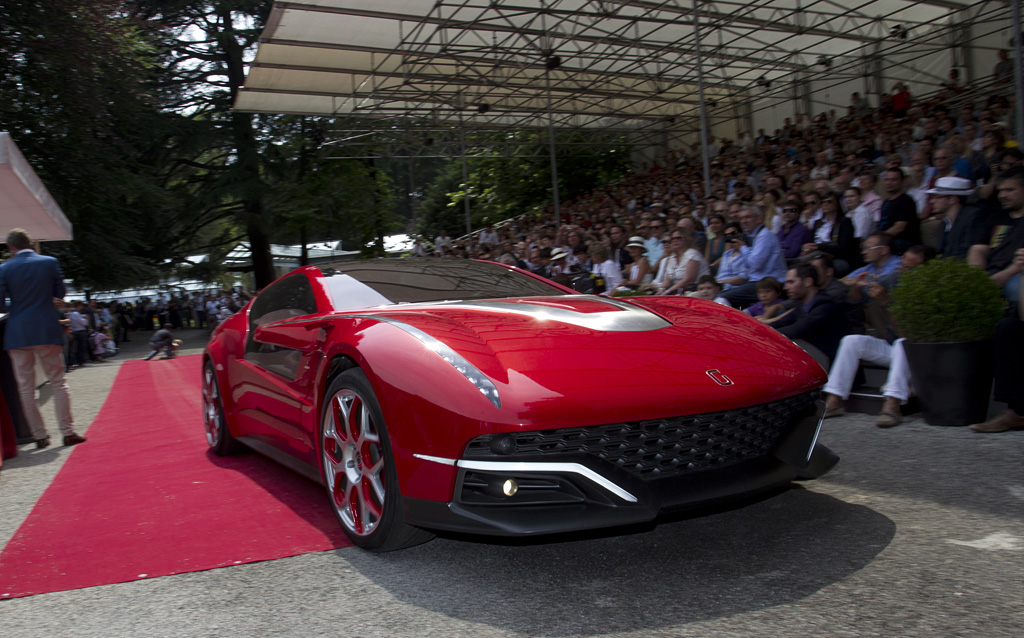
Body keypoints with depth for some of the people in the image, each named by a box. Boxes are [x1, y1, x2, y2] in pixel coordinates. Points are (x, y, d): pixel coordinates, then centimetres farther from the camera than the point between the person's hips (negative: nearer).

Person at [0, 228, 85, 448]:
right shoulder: (50, 262, -1)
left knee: (26, 388, 8)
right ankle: (68, 432, 4)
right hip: (47, 331, 0)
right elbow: (61, 293, 5)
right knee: (58, 383, 6)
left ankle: (39, 436, 12)